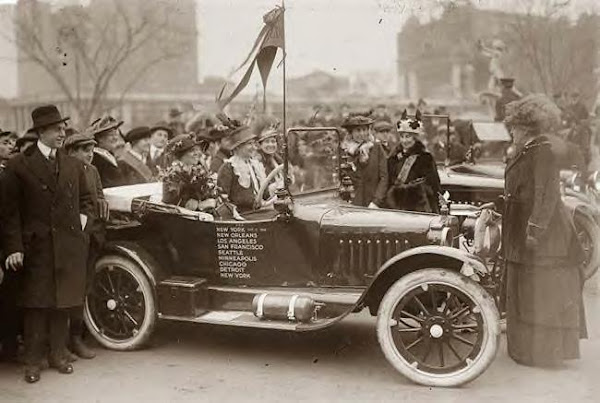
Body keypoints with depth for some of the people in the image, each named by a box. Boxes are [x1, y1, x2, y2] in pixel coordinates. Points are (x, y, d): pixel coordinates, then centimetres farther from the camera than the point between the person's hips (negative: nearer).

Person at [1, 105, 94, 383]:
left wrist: (83, 219, 6)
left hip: (69, 247, 4)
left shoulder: (73, 165, 13)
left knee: (63, 303, 11)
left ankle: (58, 355, 23)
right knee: (36, 305, 1)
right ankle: (33, 362, 11)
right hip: (37, 248, -4)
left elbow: (85, 200, 26)